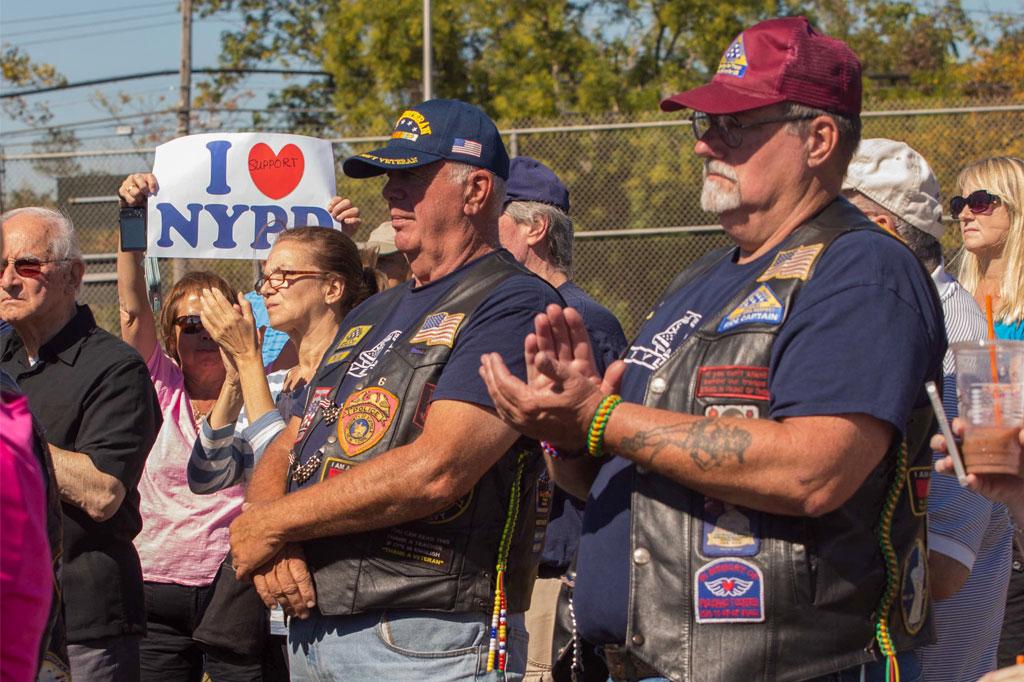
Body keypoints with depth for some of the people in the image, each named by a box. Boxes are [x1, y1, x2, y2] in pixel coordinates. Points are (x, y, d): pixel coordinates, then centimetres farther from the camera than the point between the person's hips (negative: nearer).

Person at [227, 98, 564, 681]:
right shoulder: (372, 315, 20)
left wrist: (270, 525, -11)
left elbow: (436, 469, -20)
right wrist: (269, 545, -6)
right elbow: (281, 455, 17)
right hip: (310, 632, 8)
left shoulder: (514, 303, -8)